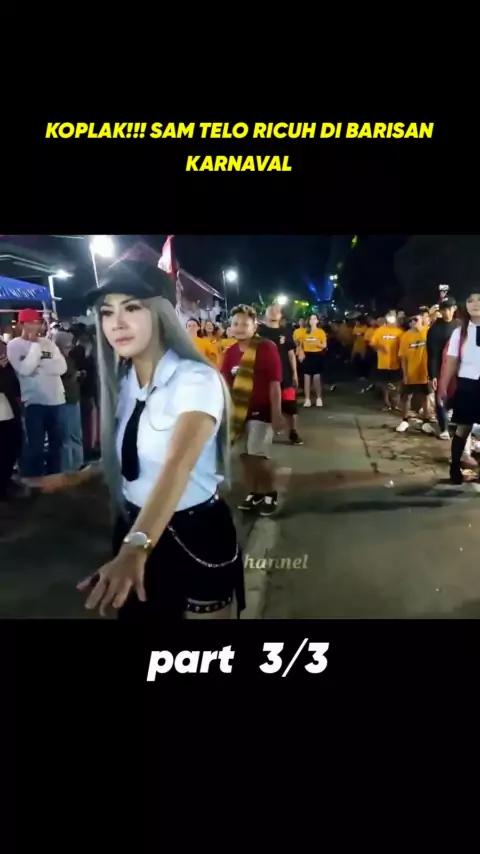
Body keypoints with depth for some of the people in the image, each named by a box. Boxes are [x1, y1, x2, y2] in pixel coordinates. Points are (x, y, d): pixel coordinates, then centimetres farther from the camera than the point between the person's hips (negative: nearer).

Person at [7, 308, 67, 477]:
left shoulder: (48, 342, 9)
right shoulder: (14, 345, -3)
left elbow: (61, 367, -1)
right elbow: (25, 369, -17)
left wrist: (40, 365, -12)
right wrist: (35, 344, -11)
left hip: (57, 400, 5)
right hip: (34, 402, -5)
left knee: (57, 444, 13)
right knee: (36, 447, -2)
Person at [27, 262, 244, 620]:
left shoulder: (196, 379, -22)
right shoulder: (122, 382, -2)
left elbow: (177, 466, -38)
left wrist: (135, 549, -50)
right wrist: (78, 476, 19)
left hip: (194, 533, -6)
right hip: (136, 527, 6)